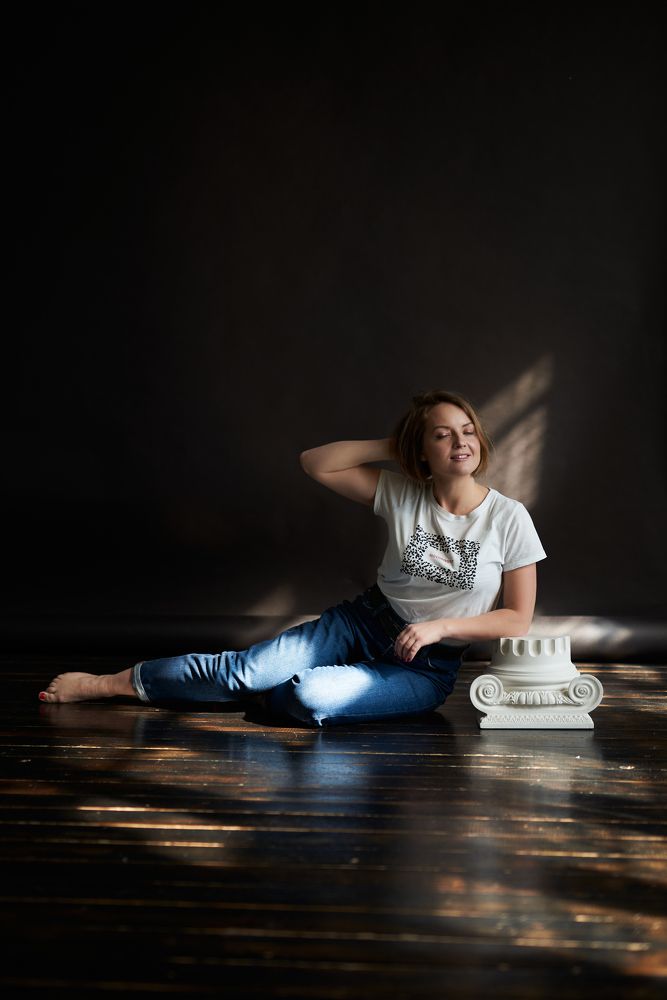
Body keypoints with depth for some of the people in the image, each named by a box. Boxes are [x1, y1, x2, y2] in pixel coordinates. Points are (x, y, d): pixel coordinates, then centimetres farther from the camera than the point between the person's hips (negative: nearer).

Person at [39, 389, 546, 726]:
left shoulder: (509, 518, -10)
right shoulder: (402, 494, -4)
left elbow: (517, 619, -6)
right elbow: (316, 463, -5)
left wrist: (441, 626, -16)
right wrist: (392, 446, -10)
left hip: (428, 664, -2)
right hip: (365, 620, 2)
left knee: (312, 697, -31)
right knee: (253, 668, -21)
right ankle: (114, 681, -6)